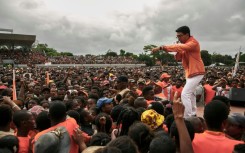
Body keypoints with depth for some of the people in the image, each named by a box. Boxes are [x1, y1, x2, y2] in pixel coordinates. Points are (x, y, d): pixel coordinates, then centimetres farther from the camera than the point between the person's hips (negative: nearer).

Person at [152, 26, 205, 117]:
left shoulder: (193, 43, -20)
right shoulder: (184, 45, 8)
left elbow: (179, 47, -38)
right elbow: (178, 58, 6)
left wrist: (161, 47, -43)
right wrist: (178, 52, -15)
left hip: (196, 72, -10)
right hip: (190, 72, 10)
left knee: (185, 94, -18)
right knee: (190, 93, 22)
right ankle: (193, 114, 39)